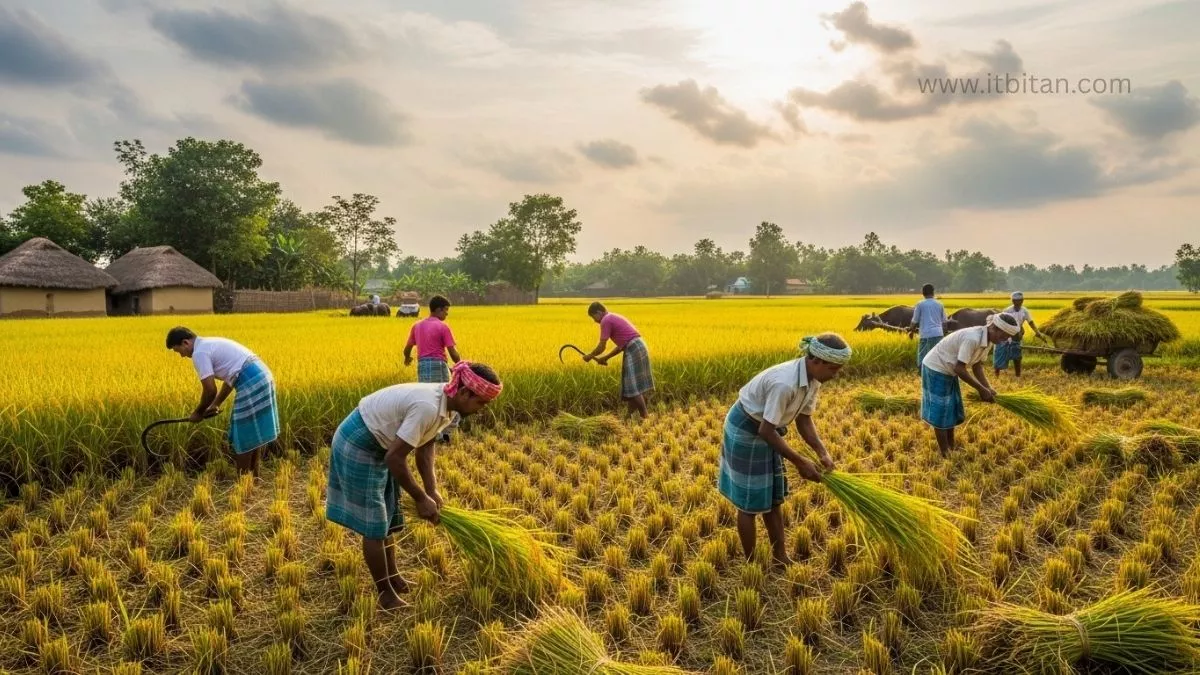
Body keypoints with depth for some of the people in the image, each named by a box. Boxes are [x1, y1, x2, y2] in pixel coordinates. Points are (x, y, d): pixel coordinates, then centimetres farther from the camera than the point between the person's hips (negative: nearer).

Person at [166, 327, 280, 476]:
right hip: (261, 375, 10)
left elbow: (210, 390, -11)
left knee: (243, 437, 1)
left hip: (251, 383, -10)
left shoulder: (199, 353, -7)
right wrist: (216, 404, 27)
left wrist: (198, 412, 6)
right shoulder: (210, 344, 23)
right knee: (252, 434, 18)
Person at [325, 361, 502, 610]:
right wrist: (421, 499, -20)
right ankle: (385, 593, 13)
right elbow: (395, 459, -31)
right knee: (374, 523, -1)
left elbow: (425, 447, 1)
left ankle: (393, 578, 34)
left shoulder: (446, 404, -6)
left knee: (387, 517, 19)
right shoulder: (428, 407, -34)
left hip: (378, 446, 9)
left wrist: (431, 491, -8)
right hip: (358, 446, -9)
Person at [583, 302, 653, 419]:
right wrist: (605, 358, 23)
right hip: (638, 348, 10)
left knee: (633, 386, -7)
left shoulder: (606, 321, -7)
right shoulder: (614, 317, 23)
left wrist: (590, 356, 10)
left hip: (633, 350, -10)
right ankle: (630, 416, 16)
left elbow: (601, 347, -7)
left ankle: (645, 417, -6)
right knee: (631, 385, 12)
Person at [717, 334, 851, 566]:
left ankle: (781, 559, 26)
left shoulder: (813, 379, -8)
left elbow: (804, 419, 3)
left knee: (772, 498, 15)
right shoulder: (785, 383, -35)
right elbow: (766, 430, -30)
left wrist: (823, 453, -9)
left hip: (765, 431, 9)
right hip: (745, 432, -9)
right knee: (750, 502, 3)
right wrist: (800, 462, -24)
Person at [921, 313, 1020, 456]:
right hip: (936, 369, -10)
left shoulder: (987, 340, -3)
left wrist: (988, 388, -9)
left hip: (948, 371, 10)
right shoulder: (972, 338, -31)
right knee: (941, 412, -2)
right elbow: (959, 369, -29)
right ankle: (945, 454, 6)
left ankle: (952, 448, 26)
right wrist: (981, 389, -21)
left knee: (952, 410, 15)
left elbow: (977, 366, 3)